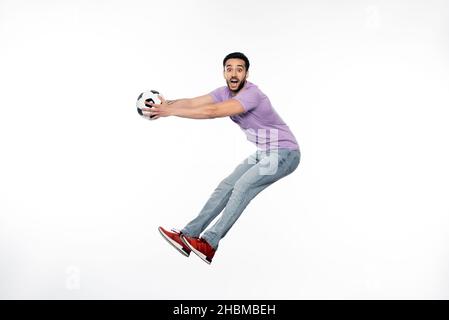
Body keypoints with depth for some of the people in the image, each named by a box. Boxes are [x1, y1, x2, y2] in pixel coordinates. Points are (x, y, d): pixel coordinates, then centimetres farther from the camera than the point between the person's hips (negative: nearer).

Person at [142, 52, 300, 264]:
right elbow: (192, 102, -11)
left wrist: (170, 111, -37)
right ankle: (188, 236, -1)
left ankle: (208, 244, -21)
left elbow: (212, 112, -37)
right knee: (226, 186, 0)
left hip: (285, 153, -9)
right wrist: (165, 104, -29)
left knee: (242, 187, -23)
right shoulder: (225, 93, 0)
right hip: (263, 154, 9)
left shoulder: (252, 94, -27)